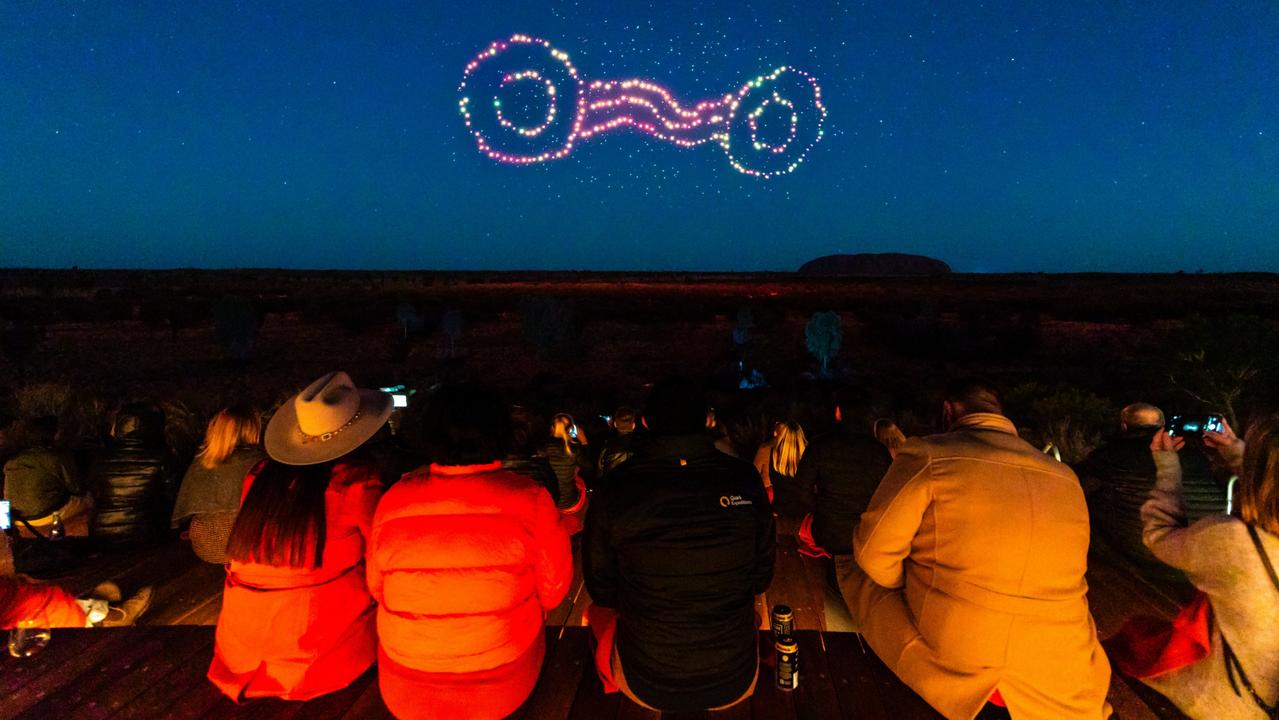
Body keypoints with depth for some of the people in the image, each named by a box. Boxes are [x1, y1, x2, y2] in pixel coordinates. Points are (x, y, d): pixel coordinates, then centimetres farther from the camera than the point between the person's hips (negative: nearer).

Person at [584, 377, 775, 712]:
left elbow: (600, 588, -2)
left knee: (599, 612, 28)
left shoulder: (615, 489, -18)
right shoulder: (745, 480, -14)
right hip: (735, 684, 2)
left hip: (646, 685, -1)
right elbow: (762, 577, 1)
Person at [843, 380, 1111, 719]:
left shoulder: (927, 454, -10)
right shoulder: (1065, 476, 6)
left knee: (861, 578, 17)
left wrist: (917, 587, 11)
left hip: (949, 660, -5)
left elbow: (873, 552, -8)